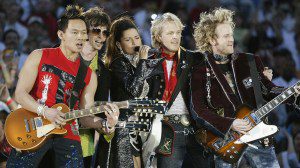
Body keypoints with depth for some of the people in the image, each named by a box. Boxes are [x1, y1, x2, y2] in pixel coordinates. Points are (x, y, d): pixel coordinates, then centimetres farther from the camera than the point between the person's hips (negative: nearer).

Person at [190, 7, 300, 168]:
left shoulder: (249, 61, 6)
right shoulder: (200, 73, -3)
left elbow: (268, 89, 13)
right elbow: (198, 111, -11)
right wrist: (230, 124, -22)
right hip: (224, 140, -2)